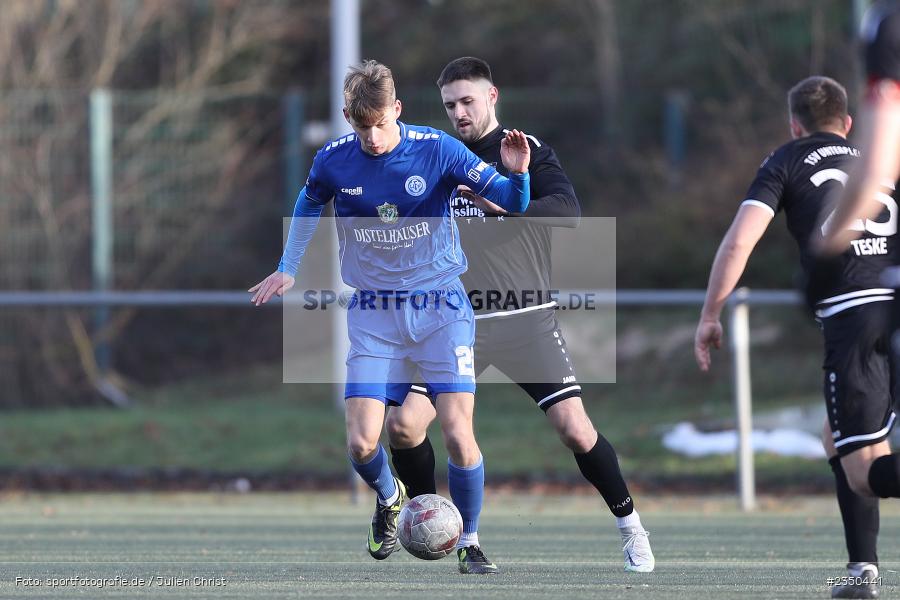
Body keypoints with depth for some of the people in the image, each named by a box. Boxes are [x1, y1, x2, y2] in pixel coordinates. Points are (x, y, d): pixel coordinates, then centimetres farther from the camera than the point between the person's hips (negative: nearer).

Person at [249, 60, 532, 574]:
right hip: (374, 314, 2)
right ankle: (389, 499, 26)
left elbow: (512, 203, -7)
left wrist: (516, 174, -28)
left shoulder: (438, 151, -12)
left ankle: (471, 544, 7)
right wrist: (288, 269, 18)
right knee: (362, 444, -9)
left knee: (458, 432, -14)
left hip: (441, 305, -2)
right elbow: (310, 204, 18)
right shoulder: (334, 161, -6)